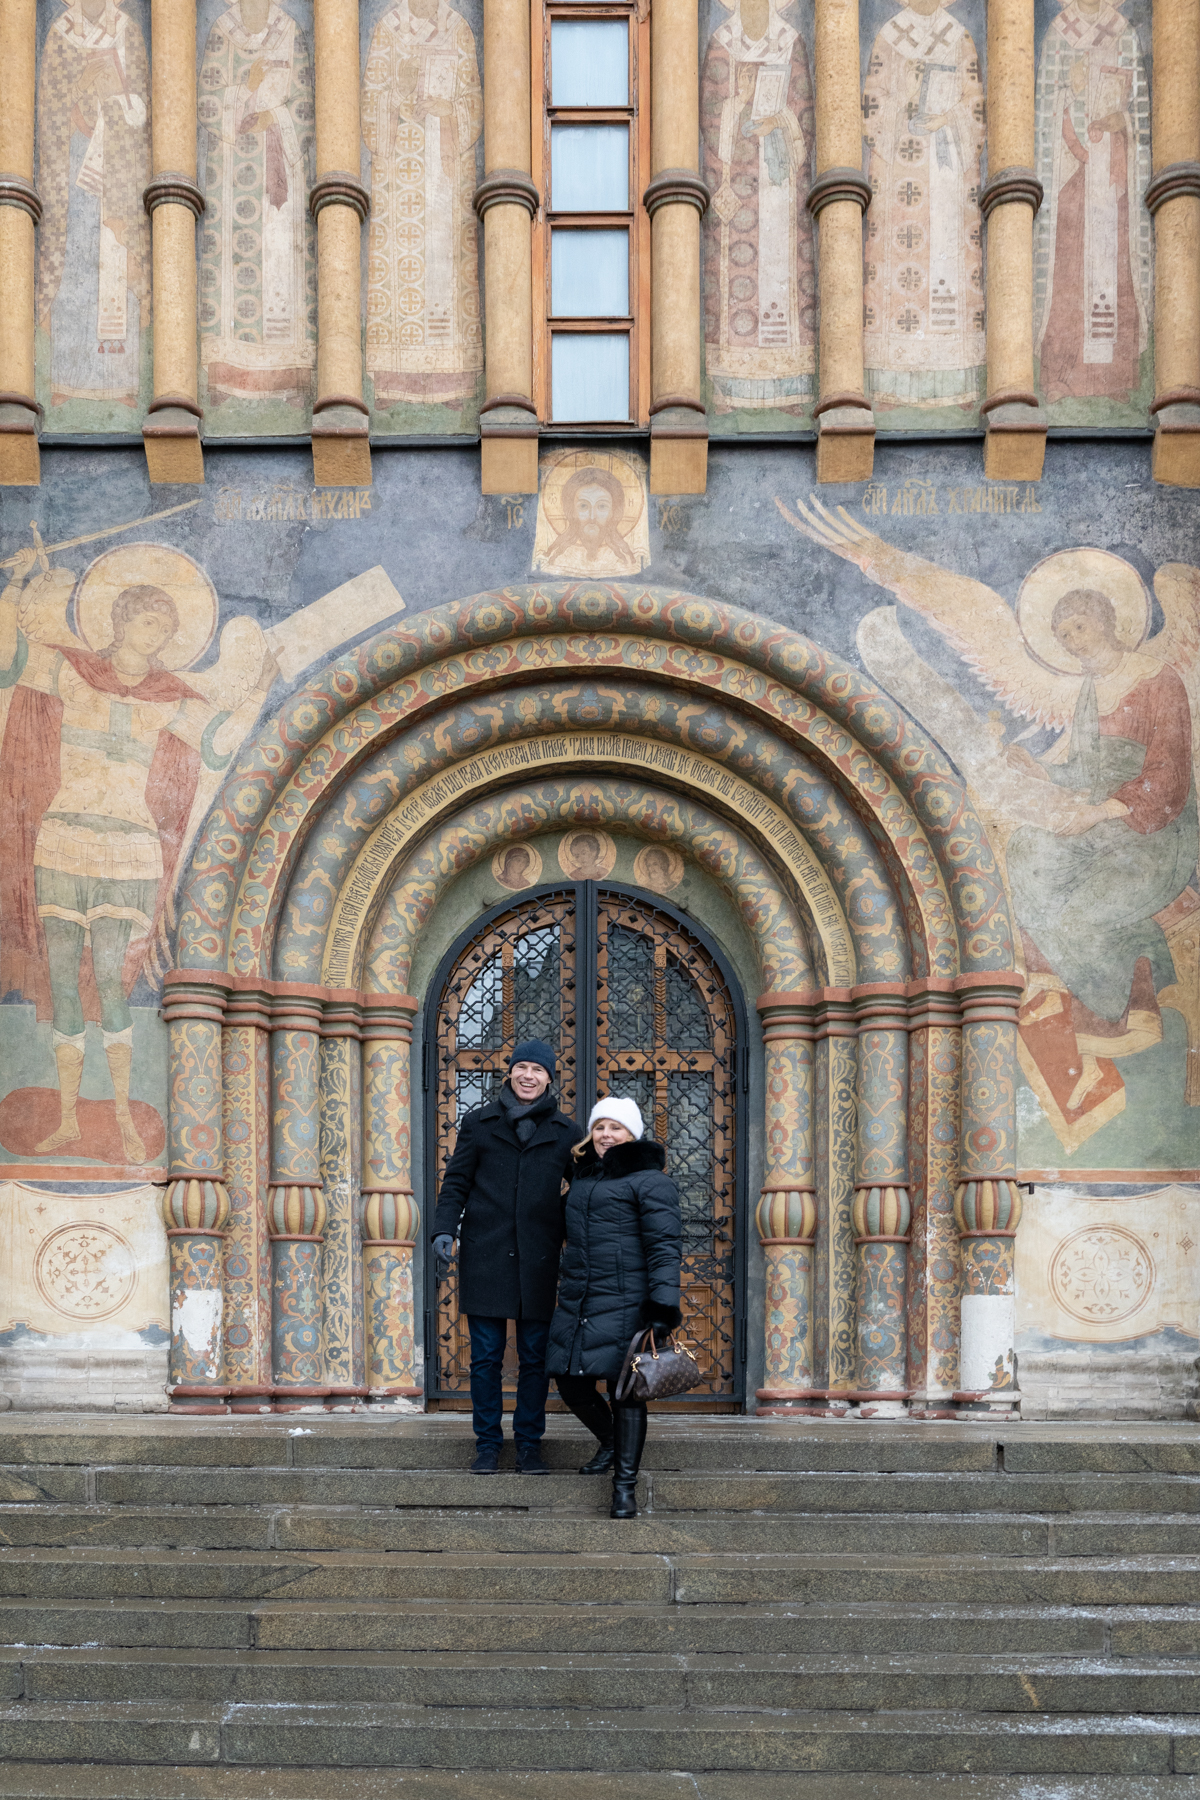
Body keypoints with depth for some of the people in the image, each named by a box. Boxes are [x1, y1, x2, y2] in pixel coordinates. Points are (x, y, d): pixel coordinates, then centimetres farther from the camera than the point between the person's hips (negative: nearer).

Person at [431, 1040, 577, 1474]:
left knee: (535, 1357, 4)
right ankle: (487, 1444, 12)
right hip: (485, 1257, 0)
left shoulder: (565, 1132, 9)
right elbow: (456, 1182, 7)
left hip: (539, 1260, 1)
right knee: (486, 1357, 2)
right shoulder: (479, 1123, 8)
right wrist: (444, 1230, -6)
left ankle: (529, 1446, 13)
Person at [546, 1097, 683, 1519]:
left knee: (624, 1388, -5)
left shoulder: (649, 1180, -5)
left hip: (625, 1303, -7)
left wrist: (664, 1304, -21)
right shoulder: (584, 1177, 19)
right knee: (570, 1381, 8)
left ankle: (625, 1484, 4)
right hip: (577, 1302, 7)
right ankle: (610, 1443, 35)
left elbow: (665, 1246, -13)